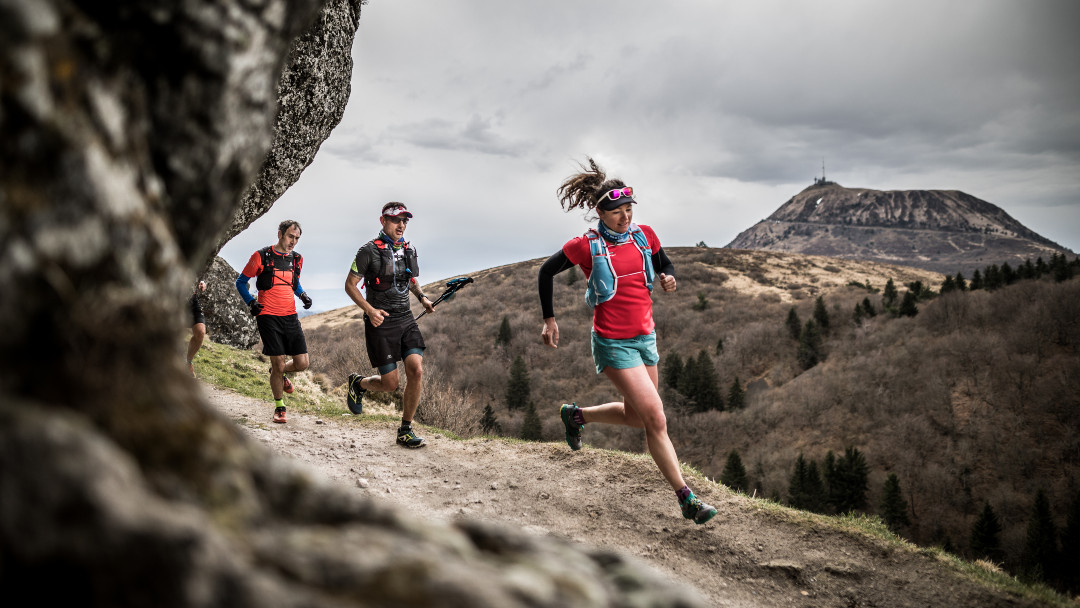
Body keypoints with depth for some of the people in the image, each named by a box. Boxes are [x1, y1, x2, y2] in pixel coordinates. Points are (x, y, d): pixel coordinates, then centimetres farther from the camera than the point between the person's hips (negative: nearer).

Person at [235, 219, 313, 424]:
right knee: (278, 363, -5)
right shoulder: (261, 257, -4)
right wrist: (251, 302, -9)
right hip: (269, 317, -4)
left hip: (290, 316, 5)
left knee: (302, 363, -2)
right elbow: (241, 282, 5)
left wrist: (303, 295, 6)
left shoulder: (297, 259, 10)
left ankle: (279, 373, 32)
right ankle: (279, 407, 15)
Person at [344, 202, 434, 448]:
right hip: (380, 323, -5)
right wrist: (369, 310, -19)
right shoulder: (369, 250, -8)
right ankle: (358, 383, 31)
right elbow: (350, 285, -5)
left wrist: (422, 298, 6)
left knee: (416, 371, -13)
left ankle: (405, 430, 1)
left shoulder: (409, 250, 9)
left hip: (406, 320, 5)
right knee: (390, 384, -4)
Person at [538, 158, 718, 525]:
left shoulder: (644, 235, 2)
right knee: (656, 420, -11)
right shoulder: (586, 246, -11)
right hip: (613, 343, -6)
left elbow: (665, 265, 17)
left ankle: (576, 415, 40)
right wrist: (549, 319, -1)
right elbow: (546, 272, 1)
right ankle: (686, 500, -3)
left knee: (637, 416, 17)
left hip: (645, 337, 6)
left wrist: (668, 278, -6)